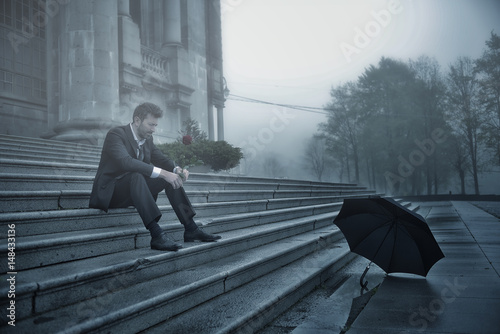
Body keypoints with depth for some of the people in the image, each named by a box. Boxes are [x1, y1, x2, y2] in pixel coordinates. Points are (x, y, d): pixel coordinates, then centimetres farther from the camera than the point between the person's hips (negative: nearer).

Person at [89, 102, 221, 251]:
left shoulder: (147, 139, 8)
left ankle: (190, 229, -11)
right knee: (136, 176, -37)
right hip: (109, 193, -8)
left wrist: (178, 169, -15)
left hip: (133, 190, 8)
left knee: (172, 177, -6)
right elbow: (126, 162, -34)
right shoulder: (116, 134, -17)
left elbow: (161, 159, 9)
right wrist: (162, 173, -39)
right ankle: (156, 235, -45)